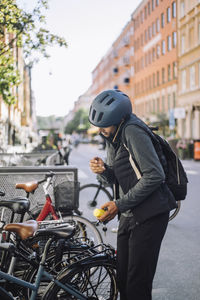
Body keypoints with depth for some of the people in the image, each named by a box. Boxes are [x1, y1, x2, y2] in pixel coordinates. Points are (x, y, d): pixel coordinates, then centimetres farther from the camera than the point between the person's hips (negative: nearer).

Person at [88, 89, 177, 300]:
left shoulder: (133, 131, -17)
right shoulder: (111, 135, 12)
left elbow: (154, 176, -22)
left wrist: (119, 204, -18)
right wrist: (104, 170, -7)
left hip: (149, 216, -9)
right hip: (128, 217, 9)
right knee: (122, 281, 13)